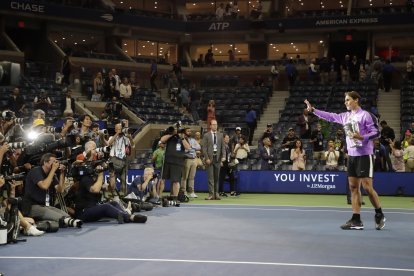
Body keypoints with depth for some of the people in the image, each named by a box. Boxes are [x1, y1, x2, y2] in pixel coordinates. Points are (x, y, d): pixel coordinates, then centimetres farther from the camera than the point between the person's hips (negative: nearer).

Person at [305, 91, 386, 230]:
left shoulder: (365, 115, -9)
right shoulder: (346, 116, 12)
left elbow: (376, 132, -11)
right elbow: (330, 116, 21)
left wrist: (362, 137, -26)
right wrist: (313, 109, 18)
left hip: (364, 155, -7)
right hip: (351, 156, 7)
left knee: (367, 187, -7)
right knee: (353, 187, 4)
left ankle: (379, 215, 11)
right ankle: (356, 220, 6)